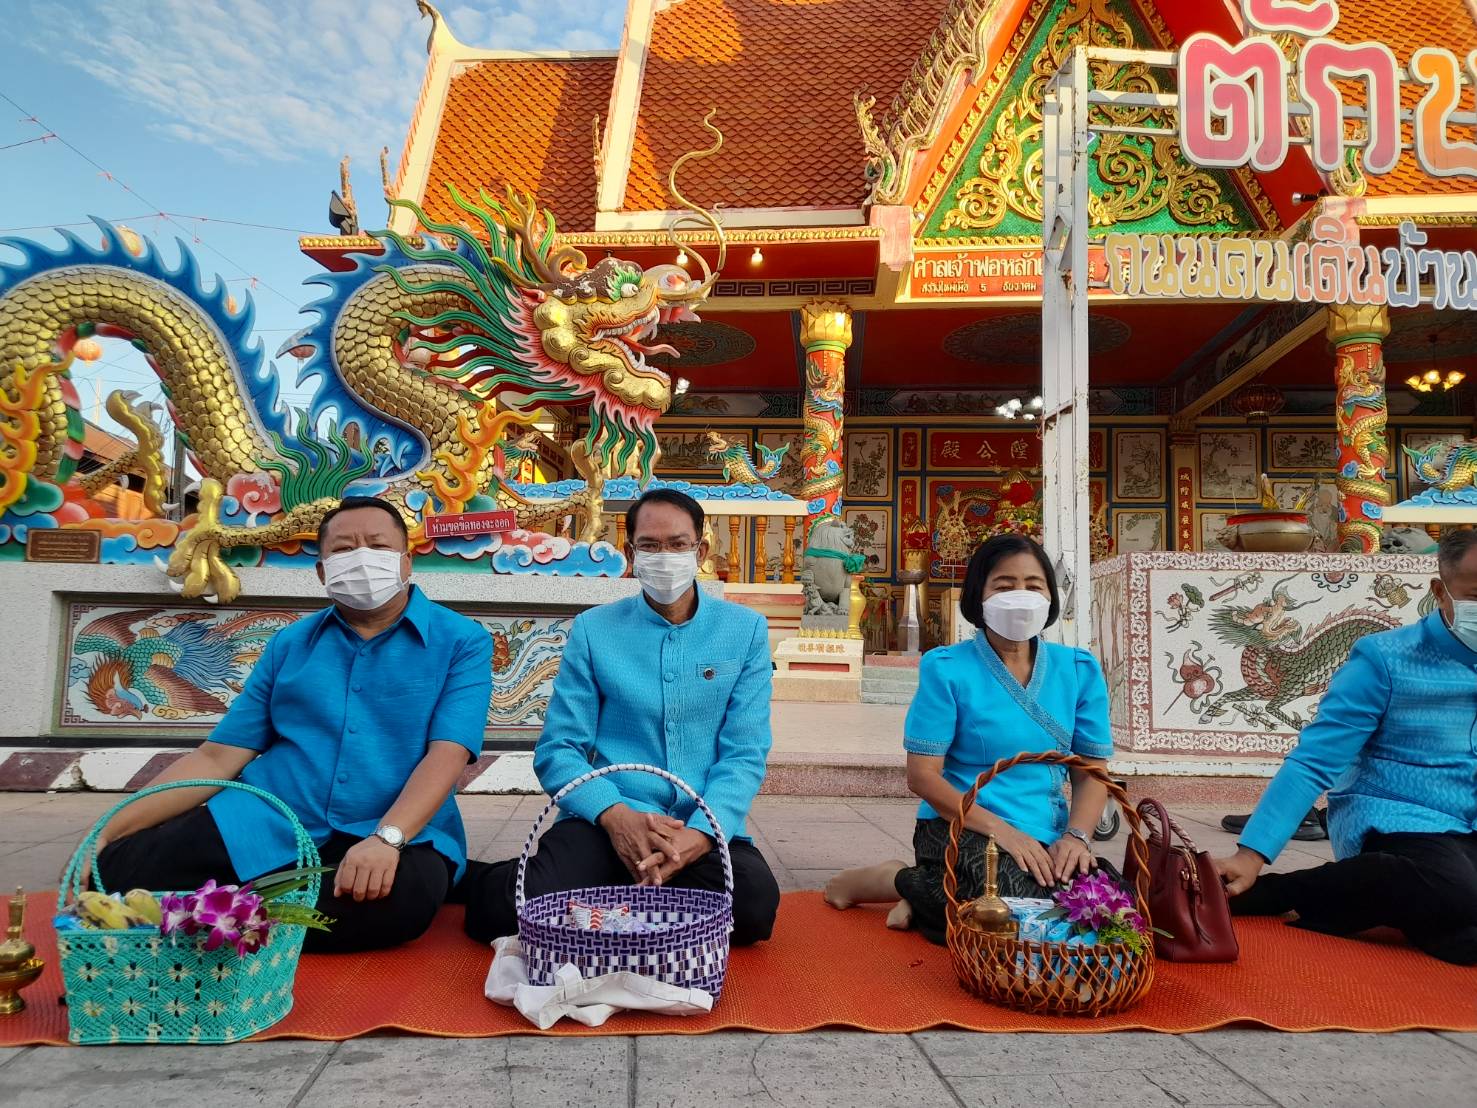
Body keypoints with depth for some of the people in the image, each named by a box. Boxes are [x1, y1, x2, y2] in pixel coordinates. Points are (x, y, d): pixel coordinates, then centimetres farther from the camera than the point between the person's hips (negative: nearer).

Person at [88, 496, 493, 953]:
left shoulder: (461, 641, 1)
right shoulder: (290, 643, 14)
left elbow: (447, 754, -12)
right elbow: (217, 757, 11)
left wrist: (387, 837, -28)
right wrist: (108, 830, 1)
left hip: (397, 833, -1)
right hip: (266, 823, 2)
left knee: (408, 891, -37)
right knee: (123, 865, -21)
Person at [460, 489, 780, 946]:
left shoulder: (746, 629, 6)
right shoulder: (592, 630, 5)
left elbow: (744, 754, 0)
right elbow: (558, 749, 1)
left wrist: (701, 832, -19)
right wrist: (616, 815, -19)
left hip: (705, 824, 2)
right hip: (609, 820, -1)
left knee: (754, 906, -31)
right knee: (517, 909, -29)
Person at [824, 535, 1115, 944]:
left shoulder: (1079, 670, 8)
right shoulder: (946, 669, -5)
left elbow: (1091, 774, 7)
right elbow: (922, 775, -9)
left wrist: (1075, 836, -13)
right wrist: (999, 829, -19)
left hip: (1046, 840, 6)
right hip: (962, 830, -5)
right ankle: (907, 882, -2)